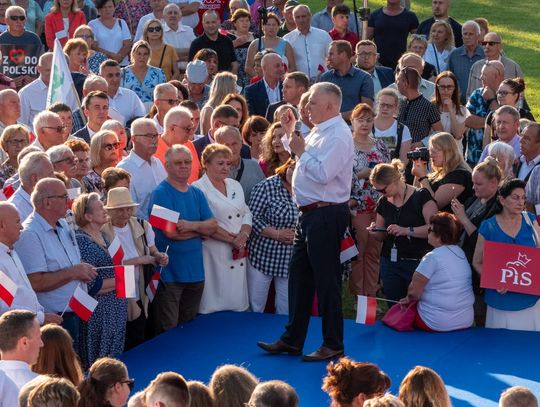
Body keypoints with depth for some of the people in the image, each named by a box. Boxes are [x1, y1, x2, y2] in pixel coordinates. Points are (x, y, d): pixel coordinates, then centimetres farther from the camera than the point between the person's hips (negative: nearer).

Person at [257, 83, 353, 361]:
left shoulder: (338, 136, -17)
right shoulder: (320, 132, 14)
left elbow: (322, 174, -25)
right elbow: (304, 161, 24)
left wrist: (301, 150, -14)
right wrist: (290, 133, 16)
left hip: (326, 214, -10)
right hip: (310, 213, 10)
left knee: (326, 278, -2)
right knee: (299, 275, 14)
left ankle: (333, 345, 6)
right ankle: (292, 339, 21)